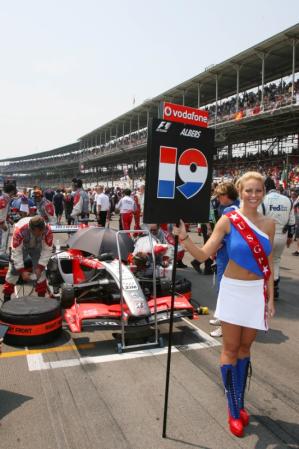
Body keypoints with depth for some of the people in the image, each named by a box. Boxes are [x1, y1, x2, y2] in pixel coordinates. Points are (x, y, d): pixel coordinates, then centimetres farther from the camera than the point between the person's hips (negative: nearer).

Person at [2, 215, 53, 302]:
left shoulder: (47, 230, -35)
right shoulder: (19, 230, -41)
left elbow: (47, 249, -22)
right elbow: (16, 251, -32)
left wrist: (40, 267, -25)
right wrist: (22, 271, -32)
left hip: (37, 247, 2)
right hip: (20, 246, -1)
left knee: (40, 271, -4)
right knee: (13, 270, -5)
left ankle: (42, 297, 11)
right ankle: (6, 299, 10)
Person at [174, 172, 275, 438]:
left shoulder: (268, 223, 1)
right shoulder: (228, 221, -10)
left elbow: (269, 264, 5)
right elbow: (203, 255, -12)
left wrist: (270, 297, 4)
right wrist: (184, 238, -29)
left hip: (258, 292, 4)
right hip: (233, 290, -3)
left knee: (245, 347, 16)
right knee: (231, 348, 6)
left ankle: (240, 402, 33)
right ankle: (233, 410, 21)